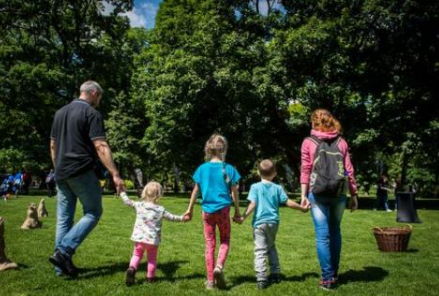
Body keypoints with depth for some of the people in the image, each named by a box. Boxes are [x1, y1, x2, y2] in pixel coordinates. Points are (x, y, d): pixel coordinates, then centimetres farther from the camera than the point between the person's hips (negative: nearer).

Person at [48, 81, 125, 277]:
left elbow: (53, 145, 19)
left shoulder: (60, 112, 16)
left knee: (64, 218, 11)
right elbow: (100, 147, -17)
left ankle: (61, 265, 15)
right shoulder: (91, 113, -8)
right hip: (82, 172, -7)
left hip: (61, 174, 8)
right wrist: (115, 175, -20)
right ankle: (63, 252, -8)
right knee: (93, 213, 4)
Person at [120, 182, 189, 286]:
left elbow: (127, 201, 10)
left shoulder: (139, 205, -2)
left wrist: (122, 192, 24)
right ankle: (150, 277, 23)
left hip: (139, 238, 2)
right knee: (152, 258, 16)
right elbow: (171, 217, 3)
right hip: (153, 239, -1)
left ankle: (132, 268, -5)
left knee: (137, 254, 19)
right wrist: (182, 218, 16)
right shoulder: (161, 209, -6)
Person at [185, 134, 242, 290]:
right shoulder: (229, 169, -6)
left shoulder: (202, 168, -1)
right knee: (225, 240, 17)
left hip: (207, 210, 2)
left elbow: (196, 191, 5)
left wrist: (190, 209, 17)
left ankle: (210, 281, 16)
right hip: (223, 210, -1)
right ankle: (219, 266, -9)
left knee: (210, 244, 10)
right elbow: (234, 193, -2)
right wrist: (237, 212, 10)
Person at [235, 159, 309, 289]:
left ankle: (261, 279, -10)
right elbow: (288, 202, 3)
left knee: (260, 251, -3)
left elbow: (252, 204, -11)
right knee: (271, 247, 23)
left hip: (259, 223, -3)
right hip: (273, 222, 4)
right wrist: (302, 208, 16)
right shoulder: (278, 188, 4)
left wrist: (243, 217, -9)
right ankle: (275, 274, 26)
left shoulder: (255, 187, -3)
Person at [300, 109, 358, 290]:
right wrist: (354, 194, 9)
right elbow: (349, 170, 5)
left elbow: (305, 170, -2)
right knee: (335, 232, 14)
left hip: (317, 193, -2)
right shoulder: (341, 142, 8)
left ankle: (327, 277, 3)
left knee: (322, 235, 0)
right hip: (339, 193, 3)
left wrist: (303, 195, -1)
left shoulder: (308, 142, 2)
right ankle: (334, 274, 23)